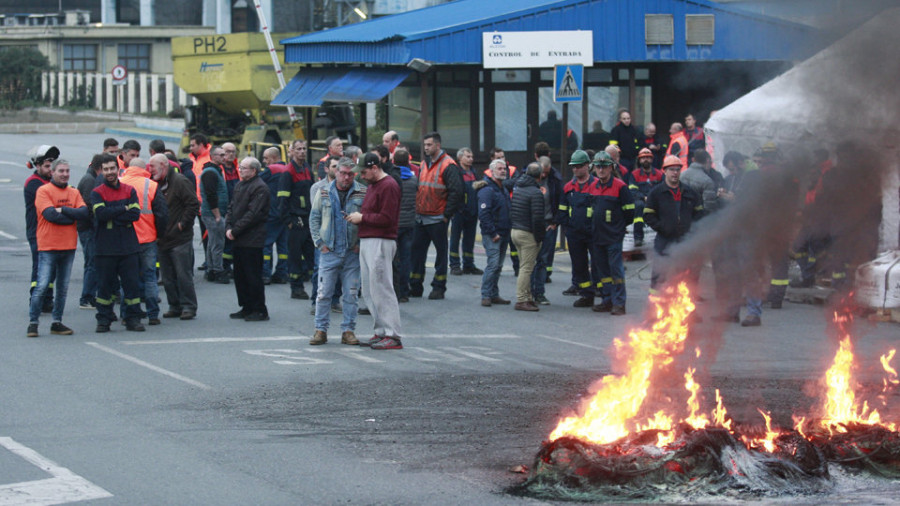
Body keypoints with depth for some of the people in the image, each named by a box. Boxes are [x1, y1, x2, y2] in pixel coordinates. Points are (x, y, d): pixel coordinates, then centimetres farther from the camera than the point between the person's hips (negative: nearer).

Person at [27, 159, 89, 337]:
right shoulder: (44, 191, -4)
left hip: (68, 247, 5)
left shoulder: (74, 193, 10)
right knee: (42, 286, -9)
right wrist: (73, 216, -8)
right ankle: (33, 323, -2)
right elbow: (50, 215, -17)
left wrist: (63, 210, -13)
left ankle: (57, 323, 16)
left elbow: (85, 213, -4)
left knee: (63, 287, 8)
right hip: (48, 247, -5)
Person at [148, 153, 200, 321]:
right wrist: (156, 230, 9)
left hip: (180, 239, -8)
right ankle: (174, 306, 18)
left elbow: (193, 205, -14)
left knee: (183, 275, -5)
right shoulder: (157, 185, 14)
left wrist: (183, 224, -13)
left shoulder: (180, 182, -10)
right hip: (163, 240, 8)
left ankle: (188, 307, 1)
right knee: (167, 277, 10)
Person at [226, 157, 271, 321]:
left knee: (253, 276, -5)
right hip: (239, 240, 9)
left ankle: (260, 311, 2)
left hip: (252, 240, -9)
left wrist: (235, 230, -16)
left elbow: (252, 214, -19)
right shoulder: (240, 186, 15)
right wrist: (228, 227, 0)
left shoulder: (260, 188, -13)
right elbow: (232, 207, 16)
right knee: (240, 275, 12)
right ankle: (247, 308, 21)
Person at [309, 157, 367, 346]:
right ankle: (321, 330, 7)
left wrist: (361, 243, -3)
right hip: (329, 251, 0)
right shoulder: (323, 192, 5)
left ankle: (348, 330, 12)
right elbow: (314, 218, 8)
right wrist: (320, 243, 1)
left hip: (352, 252, 0)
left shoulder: (362, 193, 1)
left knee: (351, 293, 4)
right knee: (324, 293, 0)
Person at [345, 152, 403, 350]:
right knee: (369, 291, 9)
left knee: (381, 289, -10)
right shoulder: (371, 186, 20)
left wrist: (362, 218, -11)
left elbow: (386, 219, -18)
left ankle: (393, 336, -9)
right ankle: (381, 332, 13)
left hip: (381, 243, -10)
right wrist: (358, 218, 5)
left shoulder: (388, 186, -11)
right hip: (367, 242, 10)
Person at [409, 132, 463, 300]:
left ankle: (439, 287, 9)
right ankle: (415, 286, 14)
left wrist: (447, 214, -13)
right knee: (417, 250, 7)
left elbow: (456, 191, -14)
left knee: (441, 252, 3)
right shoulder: (424, 164, 15)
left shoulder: (448, 165, -10)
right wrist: (416, 210, 13)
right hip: (420, 217, 7)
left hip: (437, 218, -7)